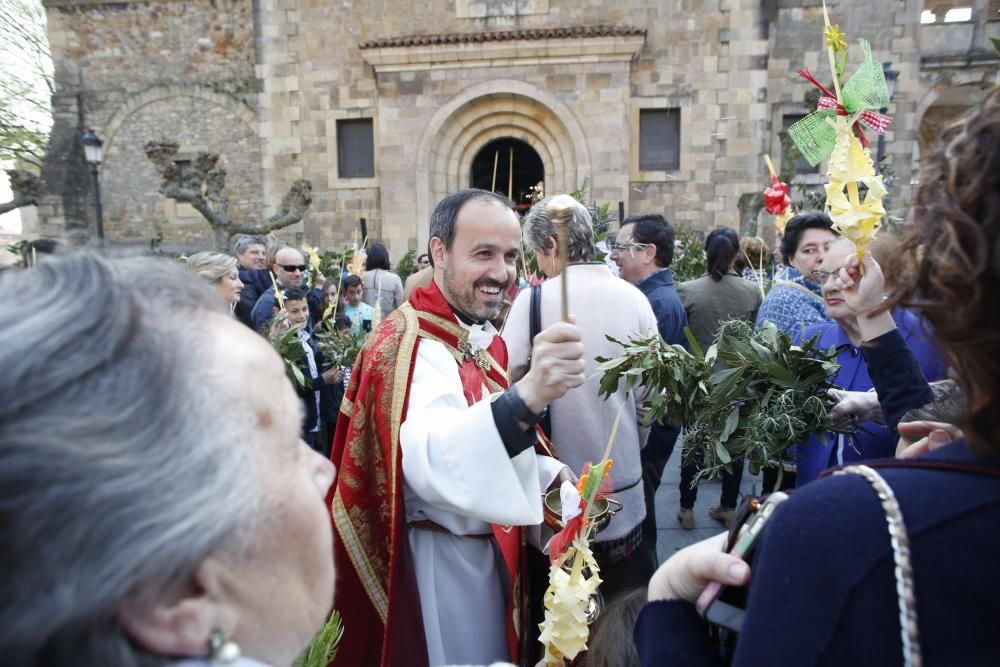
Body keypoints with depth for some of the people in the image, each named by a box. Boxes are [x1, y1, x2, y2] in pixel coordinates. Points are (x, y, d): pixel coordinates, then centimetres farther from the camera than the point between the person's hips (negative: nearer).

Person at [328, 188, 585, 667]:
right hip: (441, 562, -8)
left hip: (489, 551, 8)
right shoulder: (407, 344, -24)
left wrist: (549, 472, 4)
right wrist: (527, 394, -58)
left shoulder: (485, 339, 4)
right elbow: (430, 462, -44)